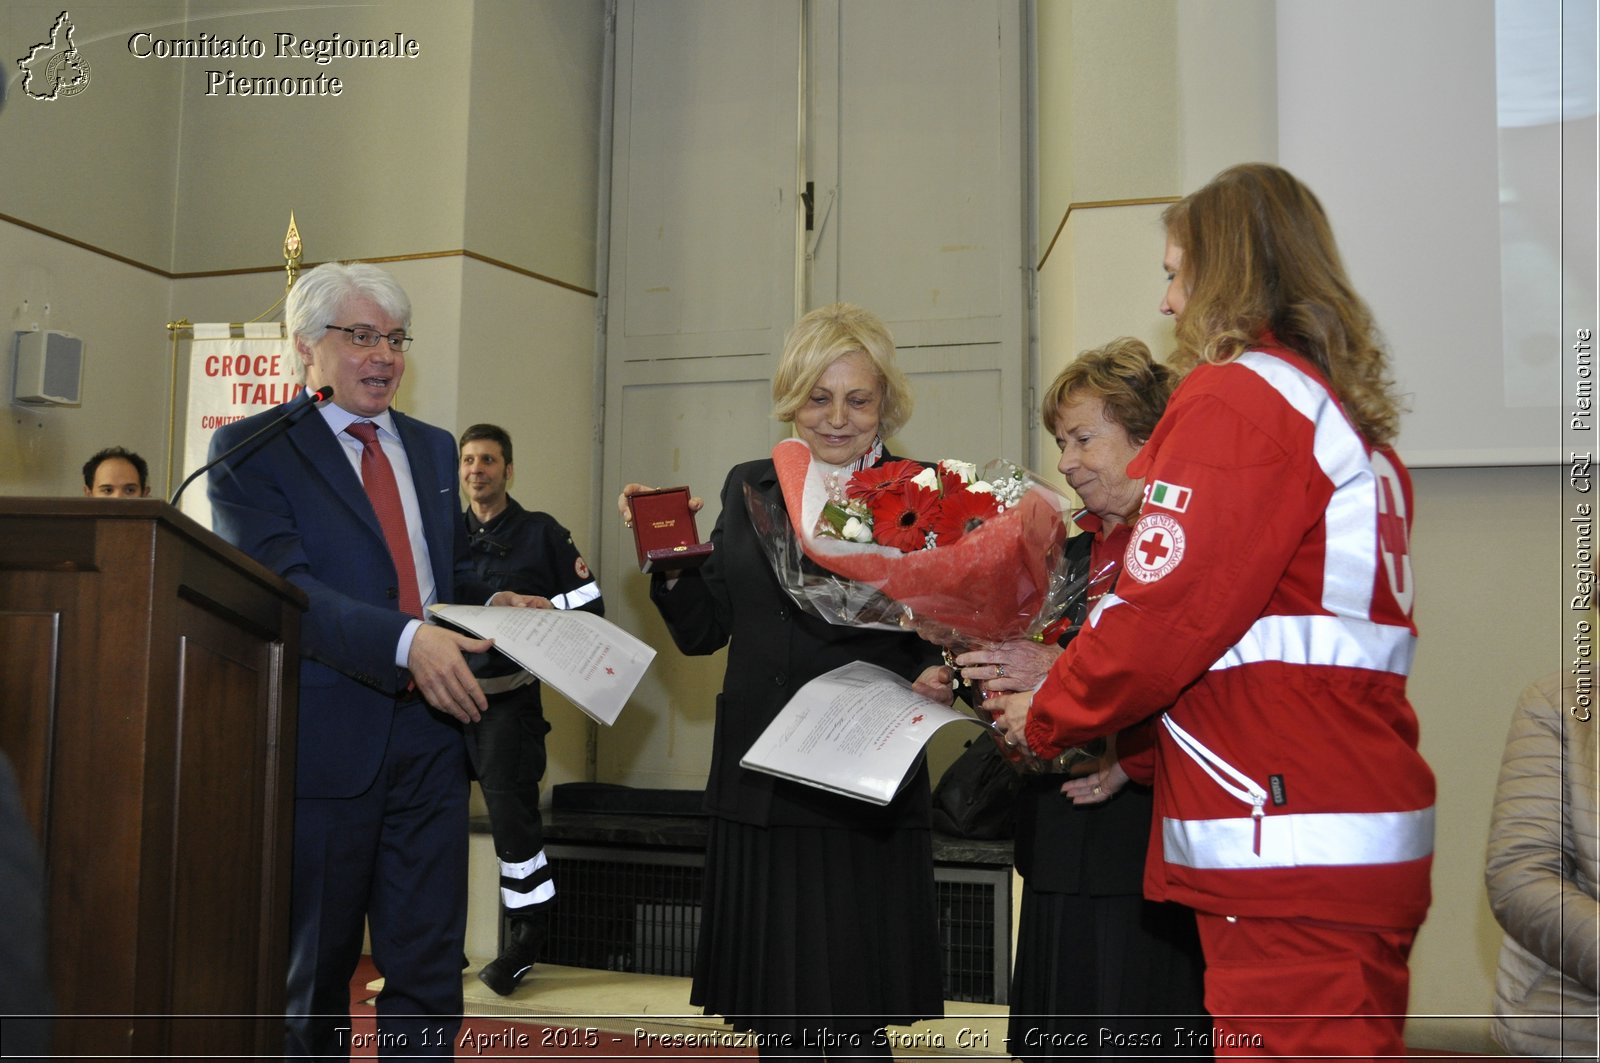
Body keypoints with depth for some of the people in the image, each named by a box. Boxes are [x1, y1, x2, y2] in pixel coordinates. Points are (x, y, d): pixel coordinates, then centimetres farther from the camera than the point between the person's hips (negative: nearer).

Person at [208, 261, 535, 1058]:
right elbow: (280, 587, -16)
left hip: (430, 732, 5)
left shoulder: (435, 448, 15)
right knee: (312, 971, 12)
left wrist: (490, 601, 0)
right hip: (323, 740, -4)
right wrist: (405, 641, -29)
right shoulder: (250, 449, -3)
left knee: (429, 969, 8)